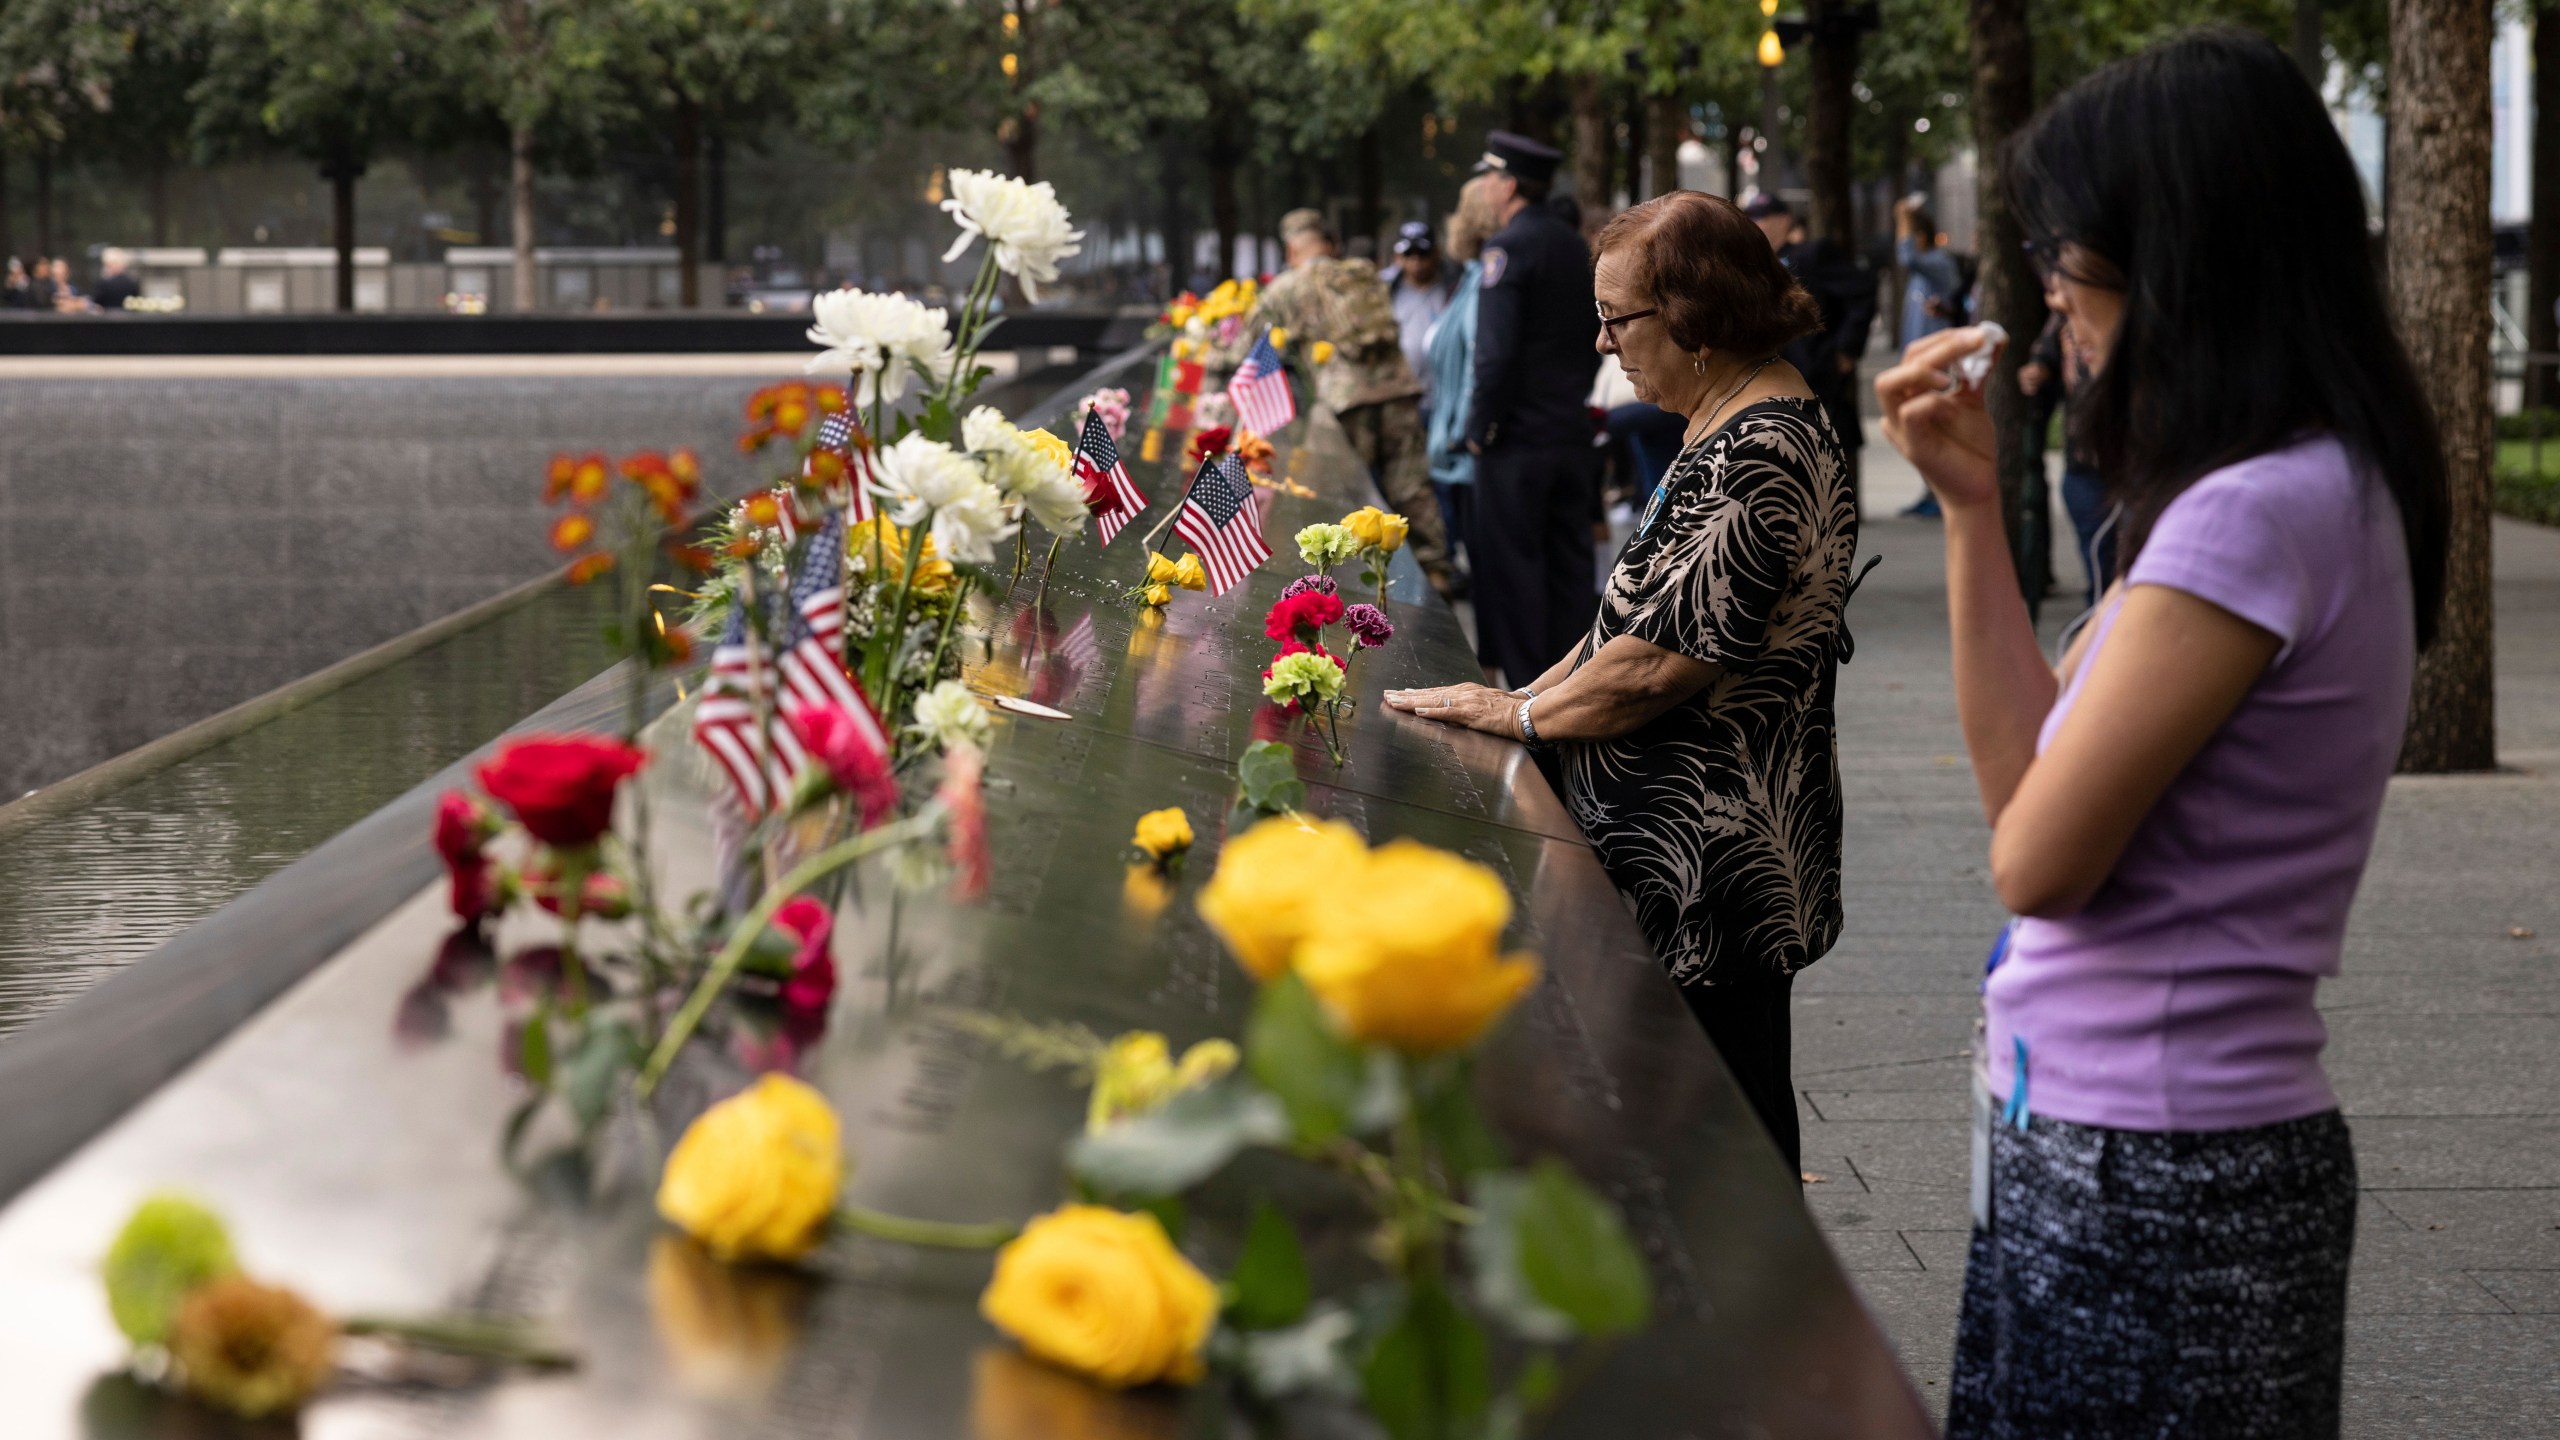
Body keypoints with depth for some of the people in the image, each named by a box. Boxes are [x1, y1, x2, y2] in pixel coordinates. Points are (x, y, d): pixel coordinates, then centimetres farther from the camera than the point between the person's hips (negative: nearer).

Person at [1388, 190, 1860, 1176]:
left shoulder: (1764, 456, -20)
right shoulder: (1730, 428, 13)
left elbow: (1664, 659, -22)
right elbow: (1644, 614, 21)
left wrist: (1522, 714, -8)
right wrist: (1538, 692, 10)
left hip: (1710, 859, -10)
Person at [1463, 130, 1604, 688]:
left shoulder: (1509, 246, -13)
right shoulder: (1577, 247, 13)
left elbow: (1496, 349, -19)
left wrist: (1479, 426, -12)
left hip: (1518, 436, -8)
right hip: (1572, 431, 8)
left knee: (1512, 562, -2)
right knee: (1568, 562, 9)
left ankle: (1525, 684, -1)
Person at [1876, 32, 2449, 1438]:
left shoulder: (2258, 514, -22)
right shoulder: (2304, 486, 9)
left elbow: (2038, 855, -20)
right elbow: (2022, 778, 9)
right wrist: (1973, 503, 6)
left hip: (2155, 1184, -9)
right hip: (2103, 1136, 9)